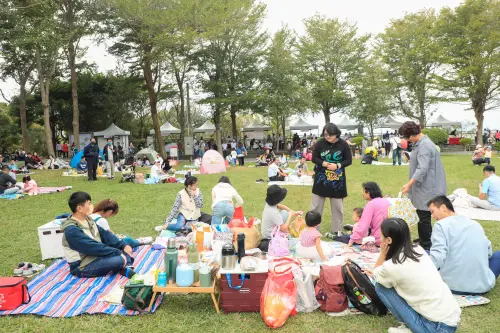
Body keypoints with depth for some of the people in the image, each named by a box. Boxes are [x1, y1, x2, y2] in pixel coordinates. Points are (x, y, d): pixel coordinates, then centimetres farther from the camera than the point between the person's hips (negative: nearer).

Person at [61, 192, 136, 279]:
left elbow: (105, 234, 7)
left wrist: (124, 245, -5)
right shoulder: (71, 230, -21)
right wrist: (118, 253, -21)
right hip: (82, 267, -9)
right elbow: (93, 247, -24)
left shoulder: (87, 219, 5)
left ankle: (126, 267, -21)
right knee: (120, 260, -31)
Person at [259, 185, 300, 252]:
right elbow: (284, 229, -29)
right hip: (270, 239, -8)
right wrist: (290, 216, -18)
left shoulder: (268, 204, -9)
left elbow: (279, 206, 11)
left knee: (284, 213, 9)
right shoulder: (274, 213, -34)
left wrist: (293, 212, 2)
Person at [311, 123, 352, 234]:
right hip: (321, 179, 0)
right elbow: (314, 158, -1)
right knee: (316, 205, 6)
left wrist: (338, 165, -19)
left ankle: (337, 230, 24)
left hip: (337, 180, 0)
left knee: (337, 207, 10)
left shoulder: (343, 144, -8)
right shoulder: (320, 143, -7)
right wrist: (323, 163, -20)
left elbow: (349, 160, -3)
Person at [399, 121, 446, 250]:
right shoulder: (421, 143, 14)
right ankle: (424, 242, 30)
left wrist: (409, 184, -29)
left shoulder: (424, 145, -20)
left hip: (426, 189, -10)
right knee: (423, 217, 18)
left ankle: (426, 247, 6)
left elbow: (422, 169, -27)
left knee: (424, 218, -3)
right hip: (424, 187, 10)